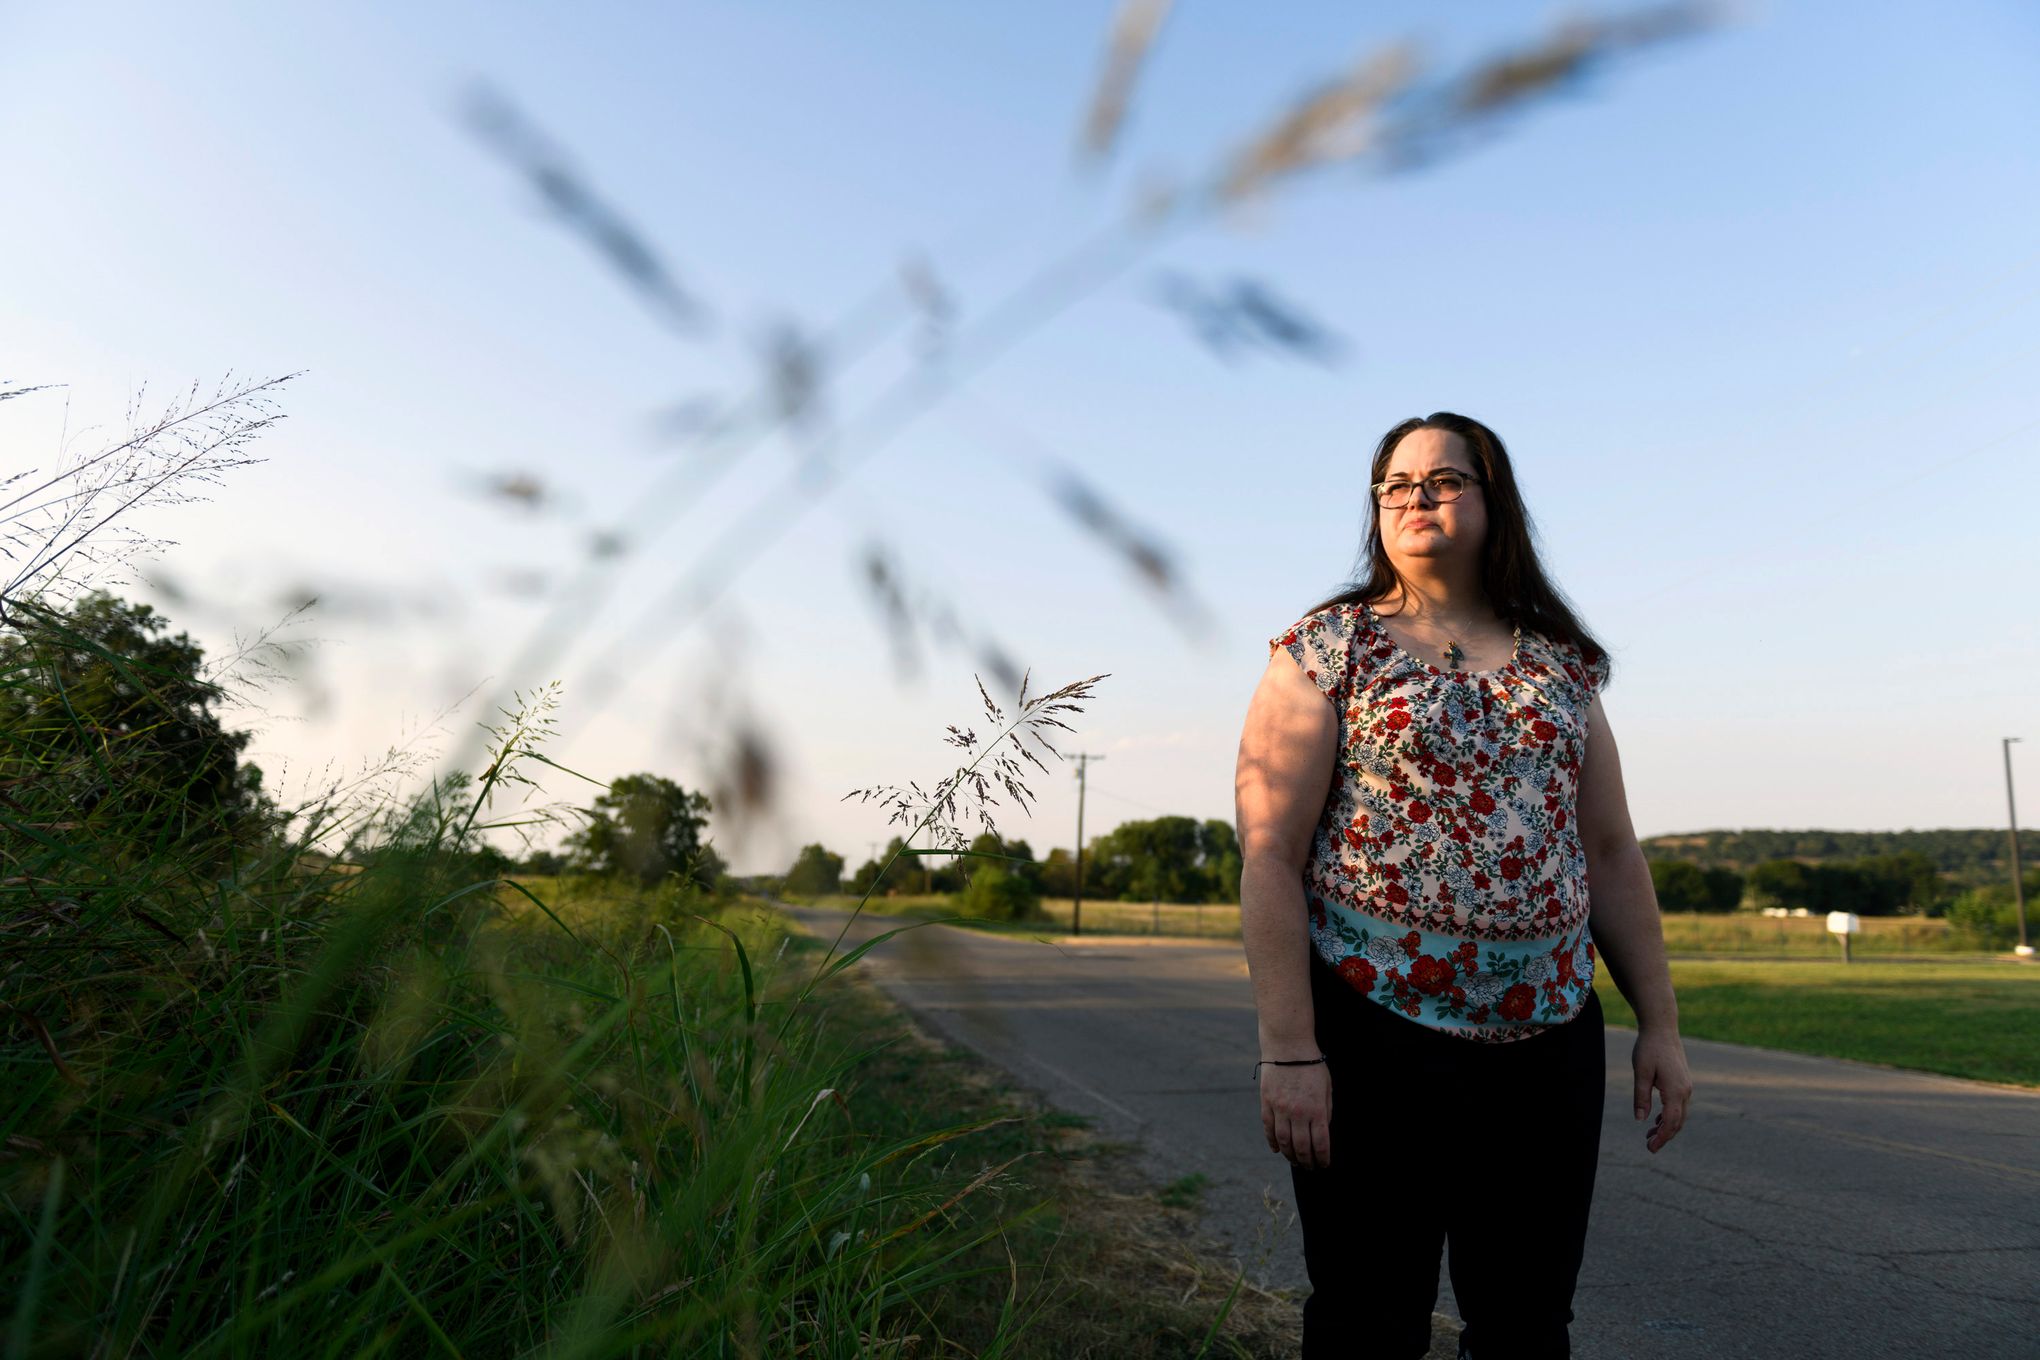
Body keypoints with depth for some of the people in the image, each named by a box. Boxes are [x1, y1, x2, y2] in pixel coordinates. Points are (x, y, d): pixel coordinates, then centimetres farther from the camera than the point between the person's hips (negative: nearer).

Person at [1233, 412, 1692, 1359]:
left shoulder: (1561, 664, 12)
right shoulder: (1326, 651, -2)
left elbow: (1611, 855, 14)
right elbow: (1270, 858, -9)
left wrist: (1659, 1023, 9)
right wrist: (1289, 1052, -15)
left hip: (1549, 1042, 4)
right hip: (1376, 1038, -4)